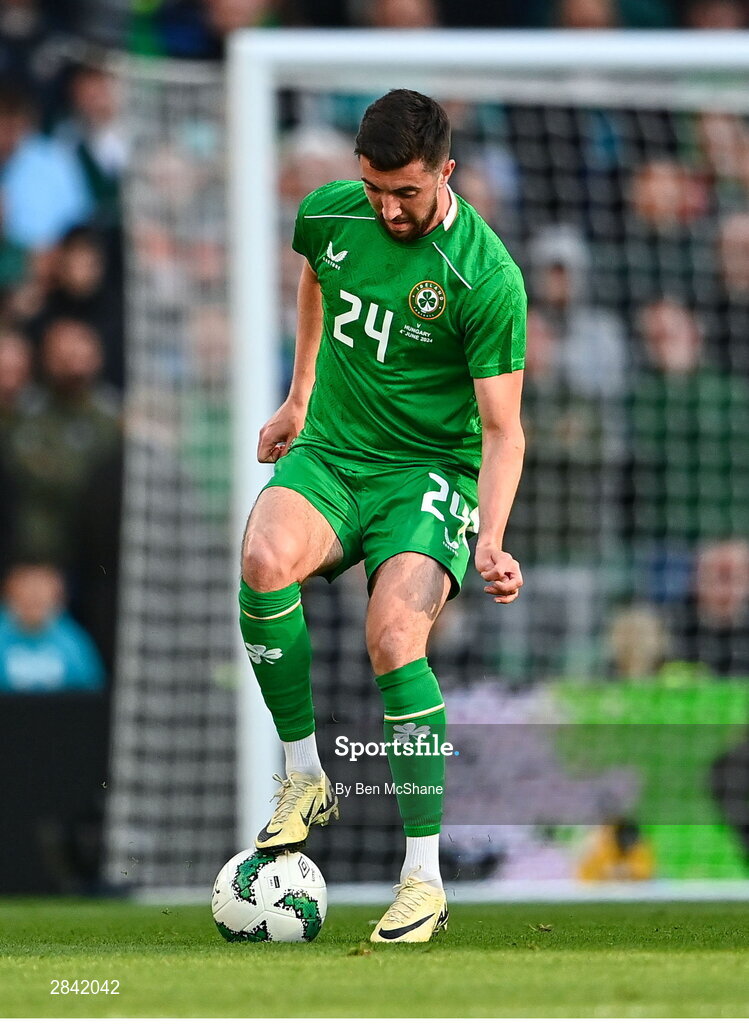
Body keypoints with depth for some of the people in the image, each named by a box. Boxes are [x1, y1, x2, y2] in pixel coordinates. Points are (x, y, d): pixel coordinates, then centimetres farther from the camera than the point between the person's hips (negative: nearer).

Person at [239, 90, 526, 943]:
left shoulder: (485, 277, -17)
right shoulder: (328, 214, -2)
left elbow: (502, 429, -14)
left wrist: (491, 542, -27)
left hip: (432, 471, -4)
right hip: (331, 453, 4)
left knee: (394, 634, -29)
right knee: (266, 558, -32)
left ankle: (424, 876, -19)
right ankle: (304, 778, -14)